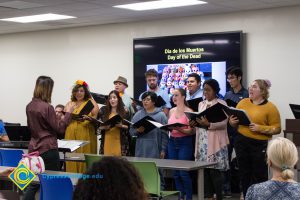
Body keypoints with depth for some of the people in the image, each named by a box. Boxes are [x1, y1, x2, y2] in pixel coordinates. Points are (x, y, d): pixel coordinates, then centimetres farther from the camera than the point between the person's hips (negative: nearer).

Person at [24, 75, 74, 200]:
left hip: (34, 148, 7)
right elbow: (60, 128, -12)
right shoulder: (47, 107, -16)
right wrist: (68, 112, -4)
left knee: (33, 182, 12)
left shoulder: (29, 106, 5)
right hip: (48, 149, -7)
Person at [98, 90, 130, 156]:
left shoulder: (124, 112, 3)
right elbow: (99, 126, 10)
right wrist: (104, 127, -10)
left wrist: (121, 126, -15)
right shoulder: (105, 112, 9)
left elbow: (129, 127, 2)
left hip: (119, 142, -2)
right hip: (107, 141, 2)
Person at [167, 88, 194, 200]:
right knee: (175, 173, 8)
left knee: (183, 172, -7)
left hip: (185, 143, -6)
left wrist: (179, 129, -26)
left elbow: (191, 131, -12)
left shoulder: (189, 111, -8)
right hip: (172, 142, 6)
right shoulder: (171, 111, 10)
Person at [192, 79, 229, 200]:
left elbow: (224, 123, -12)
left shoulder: (221, 103, -2)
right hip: (202, 141, 6)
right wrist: (195, 123, -4)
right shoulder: (201, 104, 16)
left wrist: (208, 124, -24)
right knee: (204, 170, 4)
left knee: (215, 171, -7)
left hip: (215, 142, -6)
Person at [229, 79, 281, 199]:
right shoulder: (243, 102, 6)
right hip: (241, 143, 4)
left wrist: (260, 128, -19)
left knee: (259, 177, -1)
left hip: (260, 145, -4)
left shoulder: (270, 107, -7)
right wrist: (232, 122, -7)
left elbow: (277, 129, -8)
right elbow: (234, 121, 15)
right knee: (244, 175, 12)